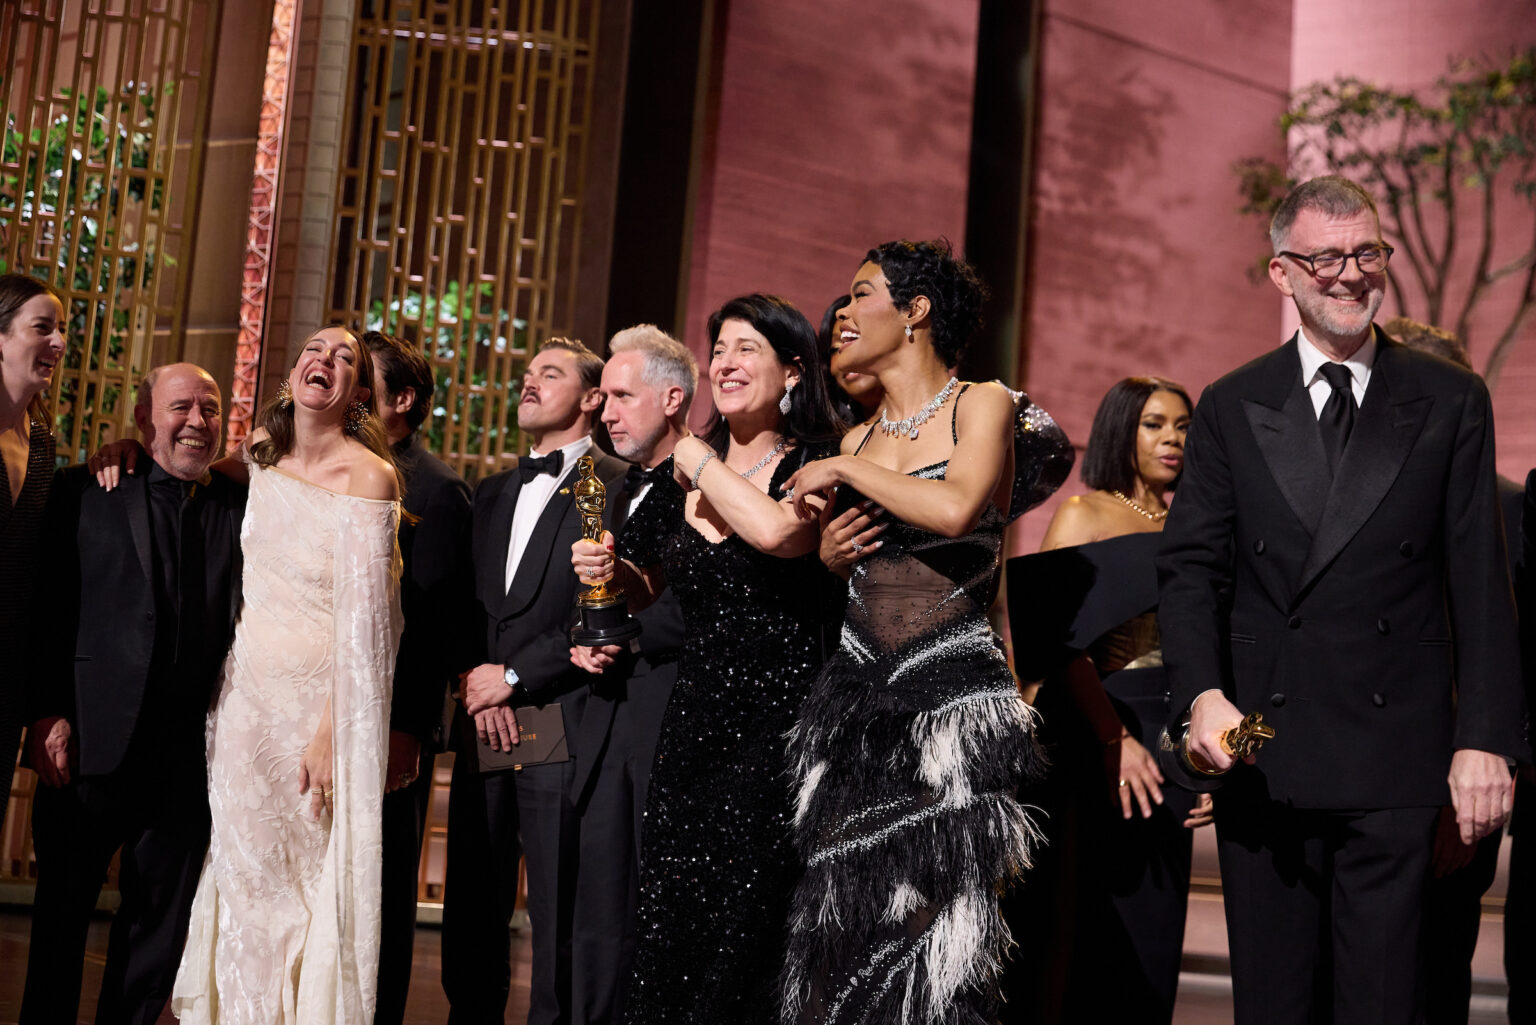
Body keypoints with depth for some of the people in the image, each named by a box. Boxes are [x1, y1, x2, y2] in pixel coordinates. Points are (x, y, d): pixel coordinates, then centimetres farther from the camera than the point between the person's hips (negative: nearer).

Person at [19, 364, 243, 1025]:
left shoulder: (243, 508, 7)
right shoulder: (85, 492, 4)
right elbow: (48, 611, 0)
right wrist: (48, 714, -8)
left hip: (191, 750, 2)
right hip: (94, 742, -1)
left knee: (161, 918, 10)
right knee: (62, 910, 10)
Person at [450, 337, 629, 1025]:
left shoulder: (619, 487, -4)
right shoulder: (492, 493, 20)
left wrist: (514, 676, -10)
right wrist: (477, 681, -1)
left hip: (563, 728, -6)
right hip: (488, 728, 7)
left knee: (560, 913, -2)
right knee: (473, 911, 12)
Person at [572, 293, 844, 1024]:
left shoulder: (814, 470, -6)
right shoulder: (681, 482, 11)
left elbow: (776, 531, -28)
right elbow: (648, 588, 25)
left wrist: (699, 459, -11)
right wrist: (613, 571, 1)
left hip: (780, 729, -5)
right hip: (693, 727, 5)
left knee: (748, 933, -3)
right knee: (670, 930, 6)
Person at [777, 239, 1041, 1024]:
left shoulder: (980, 407, 1)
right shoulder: (859, 439, 17)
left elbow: (955, 509, -19)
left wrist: (845, 471, -8)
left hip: (950, 702, -5)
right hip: (855, 701, 5)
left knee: (929, 925, -6)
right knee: (843, 922, 3)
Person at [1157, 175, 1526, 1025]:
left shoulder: (1449, 401, 5)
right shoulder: (1230, 409, 8)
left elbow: (1479, 580, 2)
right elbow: (1191, 566, 4)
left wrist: (1486, 737, -4)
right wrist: (1203, 694, -13)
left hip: (1396, 761, -1)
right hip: (1262, 756, 1)